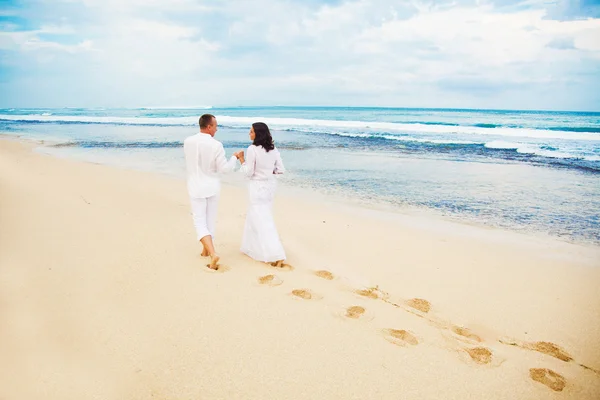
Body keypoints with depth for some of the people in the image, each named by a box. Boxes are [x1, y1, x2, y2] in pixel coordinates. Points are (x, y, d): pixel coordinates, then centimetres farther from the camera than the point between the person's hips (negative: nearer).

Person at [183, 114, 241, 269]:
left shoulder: (187, 142, -8)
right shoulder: (216, 145, -17)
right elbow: (224, 168, -13)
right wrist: (235, 157, 3)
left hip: (196, 188, 0)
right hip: (212, 187, 0)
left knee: (199, 222, 2)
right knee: (210, 220, 18)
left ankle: (213, 253, -14)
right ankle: (206, 249, 32)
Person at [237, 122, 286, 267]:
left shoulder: (252, 149, -17)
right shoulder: (273, 149, 2)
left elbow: (248, 173, -15)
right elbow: (281, 169, 4)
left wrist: (242, 160, -1)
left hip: (257, 187, -7)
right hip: (270, 186, 7)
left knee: (262, 221, -5)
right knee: (254, 215, 24)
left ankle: (277, 256, -12)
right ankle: (253, 245, 38)